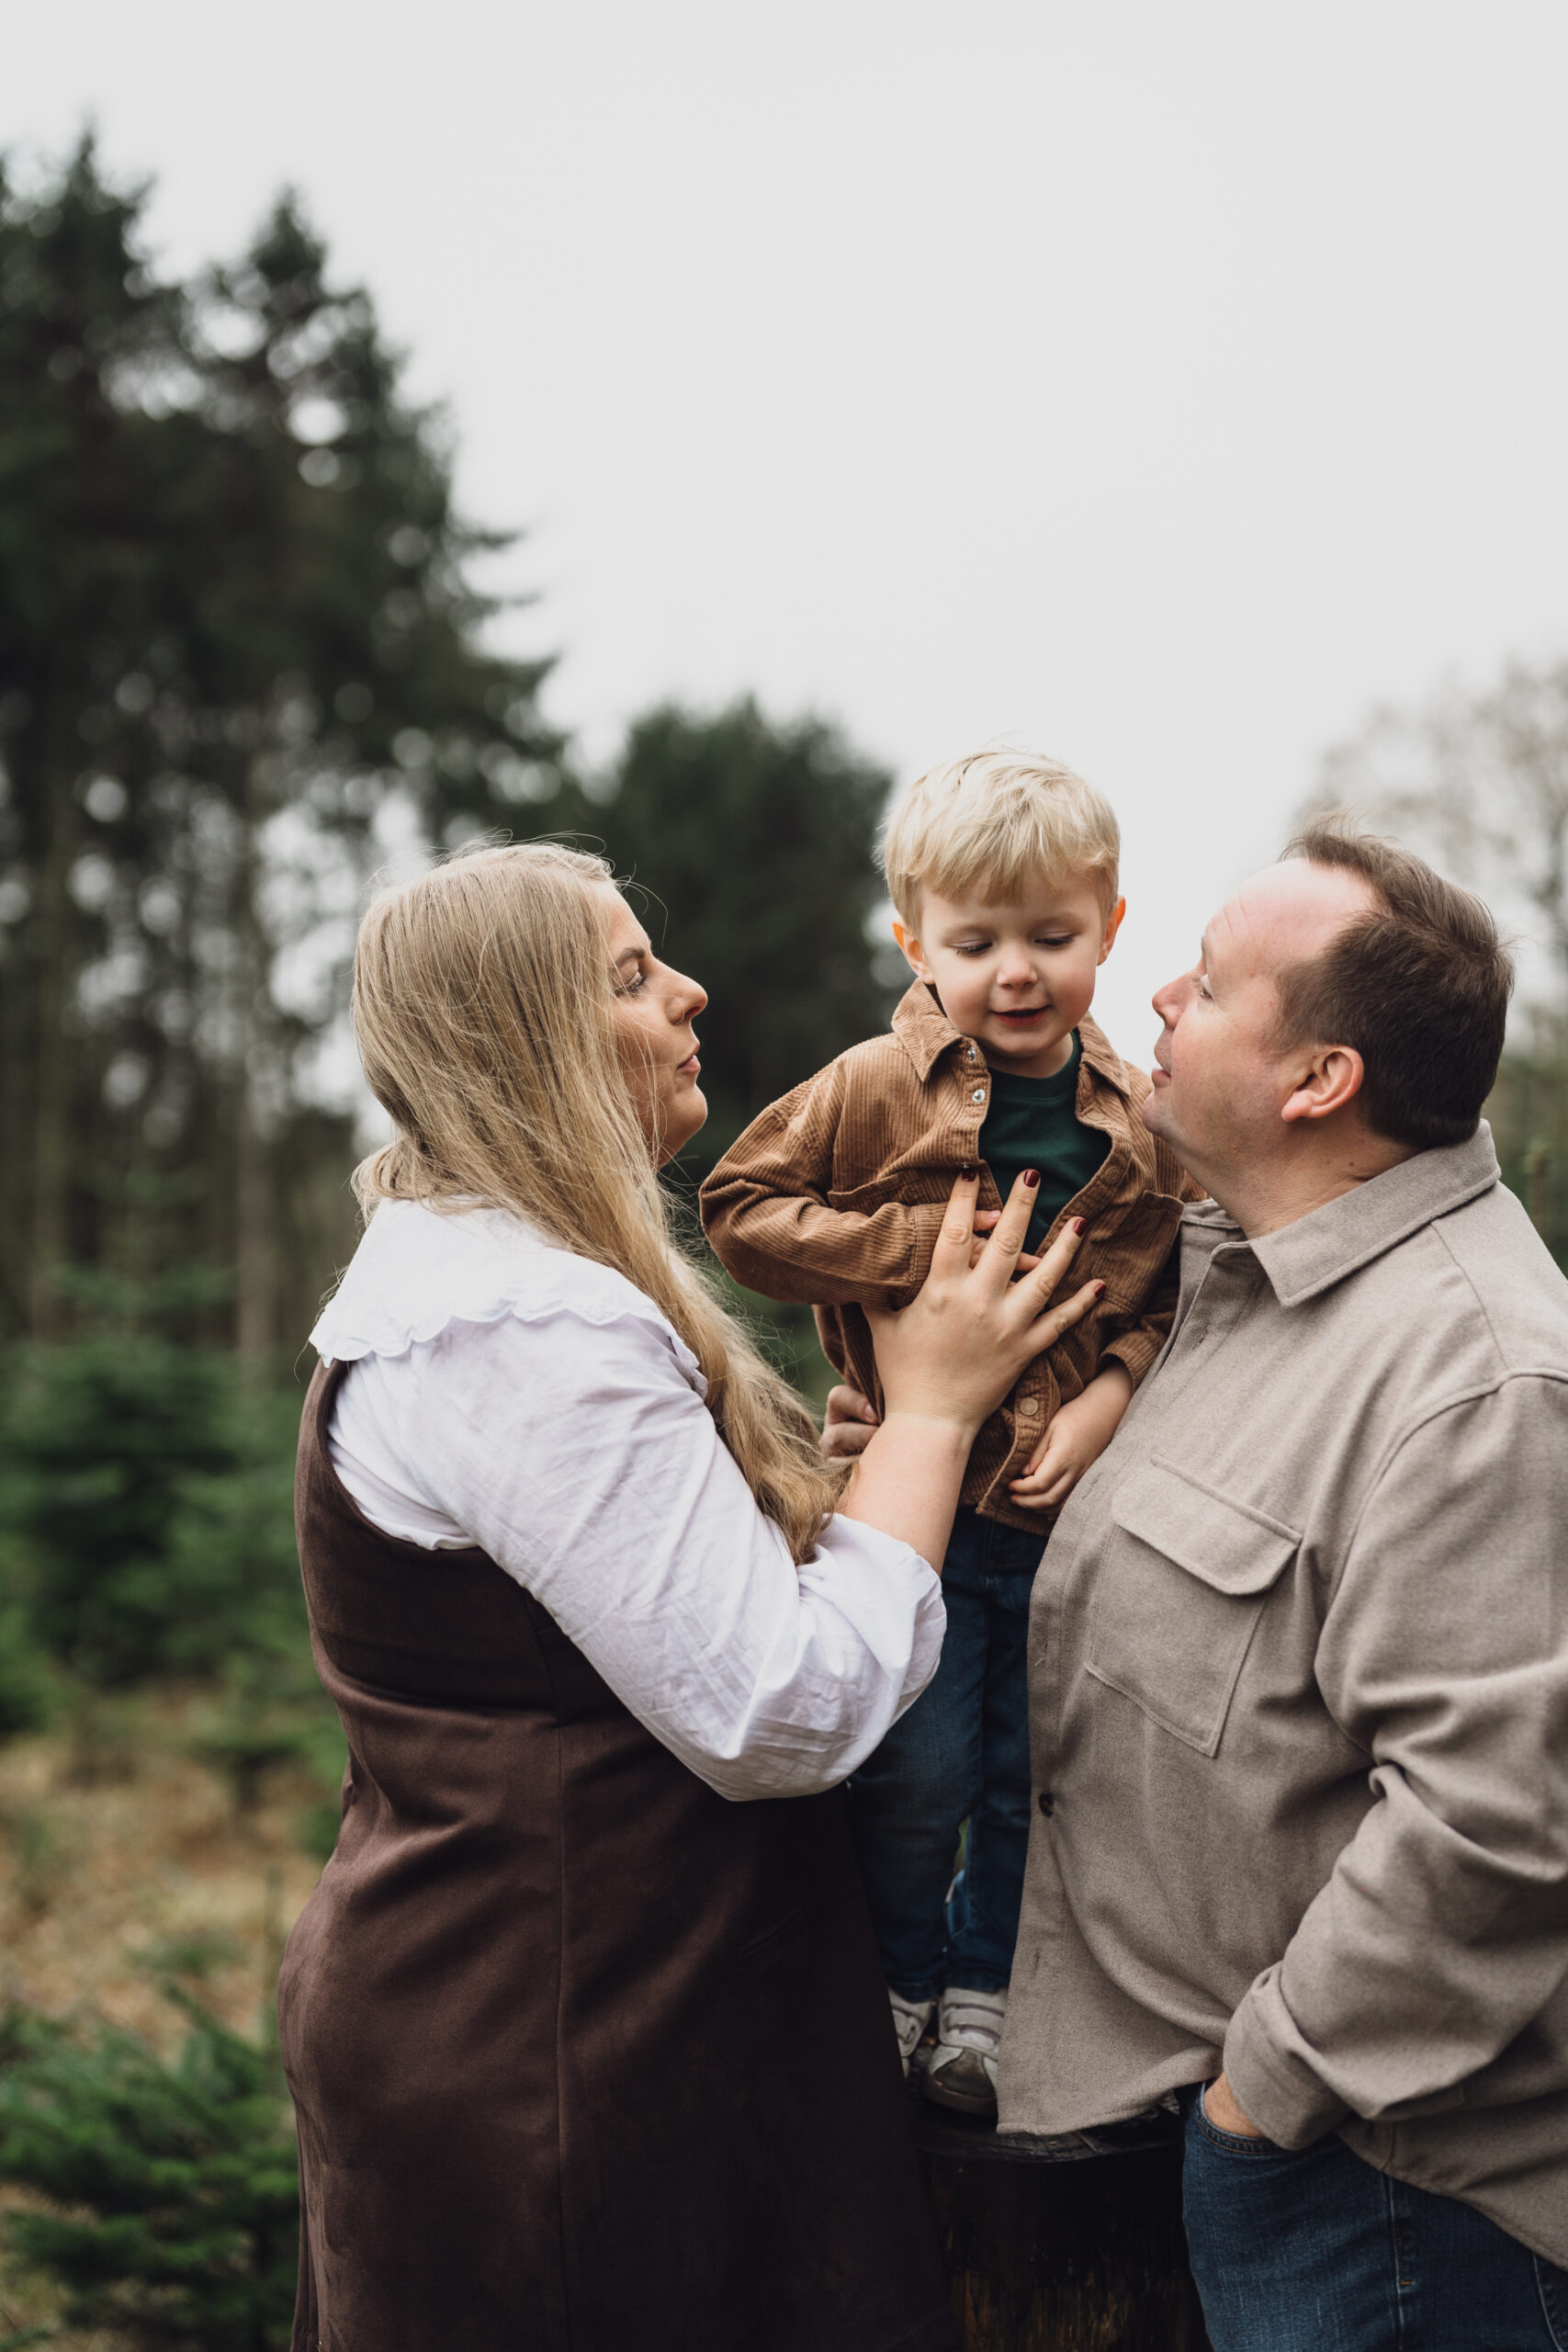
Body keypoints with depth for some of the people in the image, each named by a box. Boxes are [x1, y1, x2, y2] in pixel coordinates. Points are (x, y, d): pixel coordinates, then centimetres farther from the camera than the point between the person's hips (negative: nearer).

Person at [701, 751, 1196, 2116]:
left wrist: (1111, 1399, -11)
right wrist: (916, 1249, -17)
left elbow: (1183, 1295, 7)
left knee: (1033, 1777, 13)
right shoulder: (876, 1090, -8)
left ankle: (987, 1987, 36)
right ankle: (896, 1984, 27)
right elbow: (744, 1205, -7)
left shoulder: (1146, 1128, 0)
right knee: (917, 1774, 0)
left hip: (1068, 1508, 3)